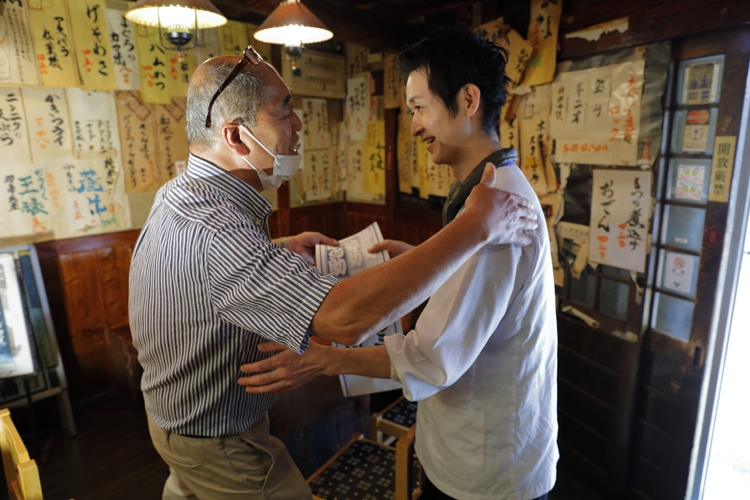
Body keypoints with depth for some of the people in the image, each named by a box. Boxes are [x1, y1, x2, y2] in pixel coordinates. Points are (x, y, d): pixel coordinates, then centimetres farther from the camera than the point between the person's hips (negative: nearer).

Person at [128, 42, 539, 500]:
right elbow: (347, 318, -51)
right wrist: (478, 226, -42)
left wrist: (280, 249, 4)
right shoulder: (215, 229, -39)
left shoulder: (179, 194, -5)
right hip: (218, 443, -8)